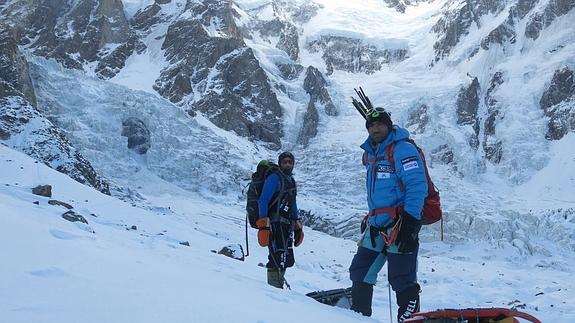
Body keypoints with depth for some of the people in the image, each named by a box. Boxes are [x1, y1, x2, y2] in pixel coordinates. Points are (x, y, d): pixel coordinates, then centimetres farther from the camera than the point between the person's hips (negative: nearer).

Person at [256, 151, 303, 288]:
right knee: (278, 258, -14)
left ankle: (278, 285, 21)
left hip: (286, 226, 9)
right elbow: (263, 201, -13)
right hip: (274, 224, -9)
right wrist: (263, 225, -21)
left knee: (287, 260, 11)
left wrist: (297, 226, 25)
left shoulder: (291, 181, 20)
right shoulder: (274, 178, -7)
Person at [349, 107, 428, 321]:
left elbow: (417, 186, -16)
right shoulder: (370, 153, 17)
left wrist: (410, 223, -22)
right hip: (376, 225, 9)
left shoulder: (403, 149, -9)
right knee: (360, 273, 14)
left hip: (399, 225, -9)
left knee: (401, 280, -8)